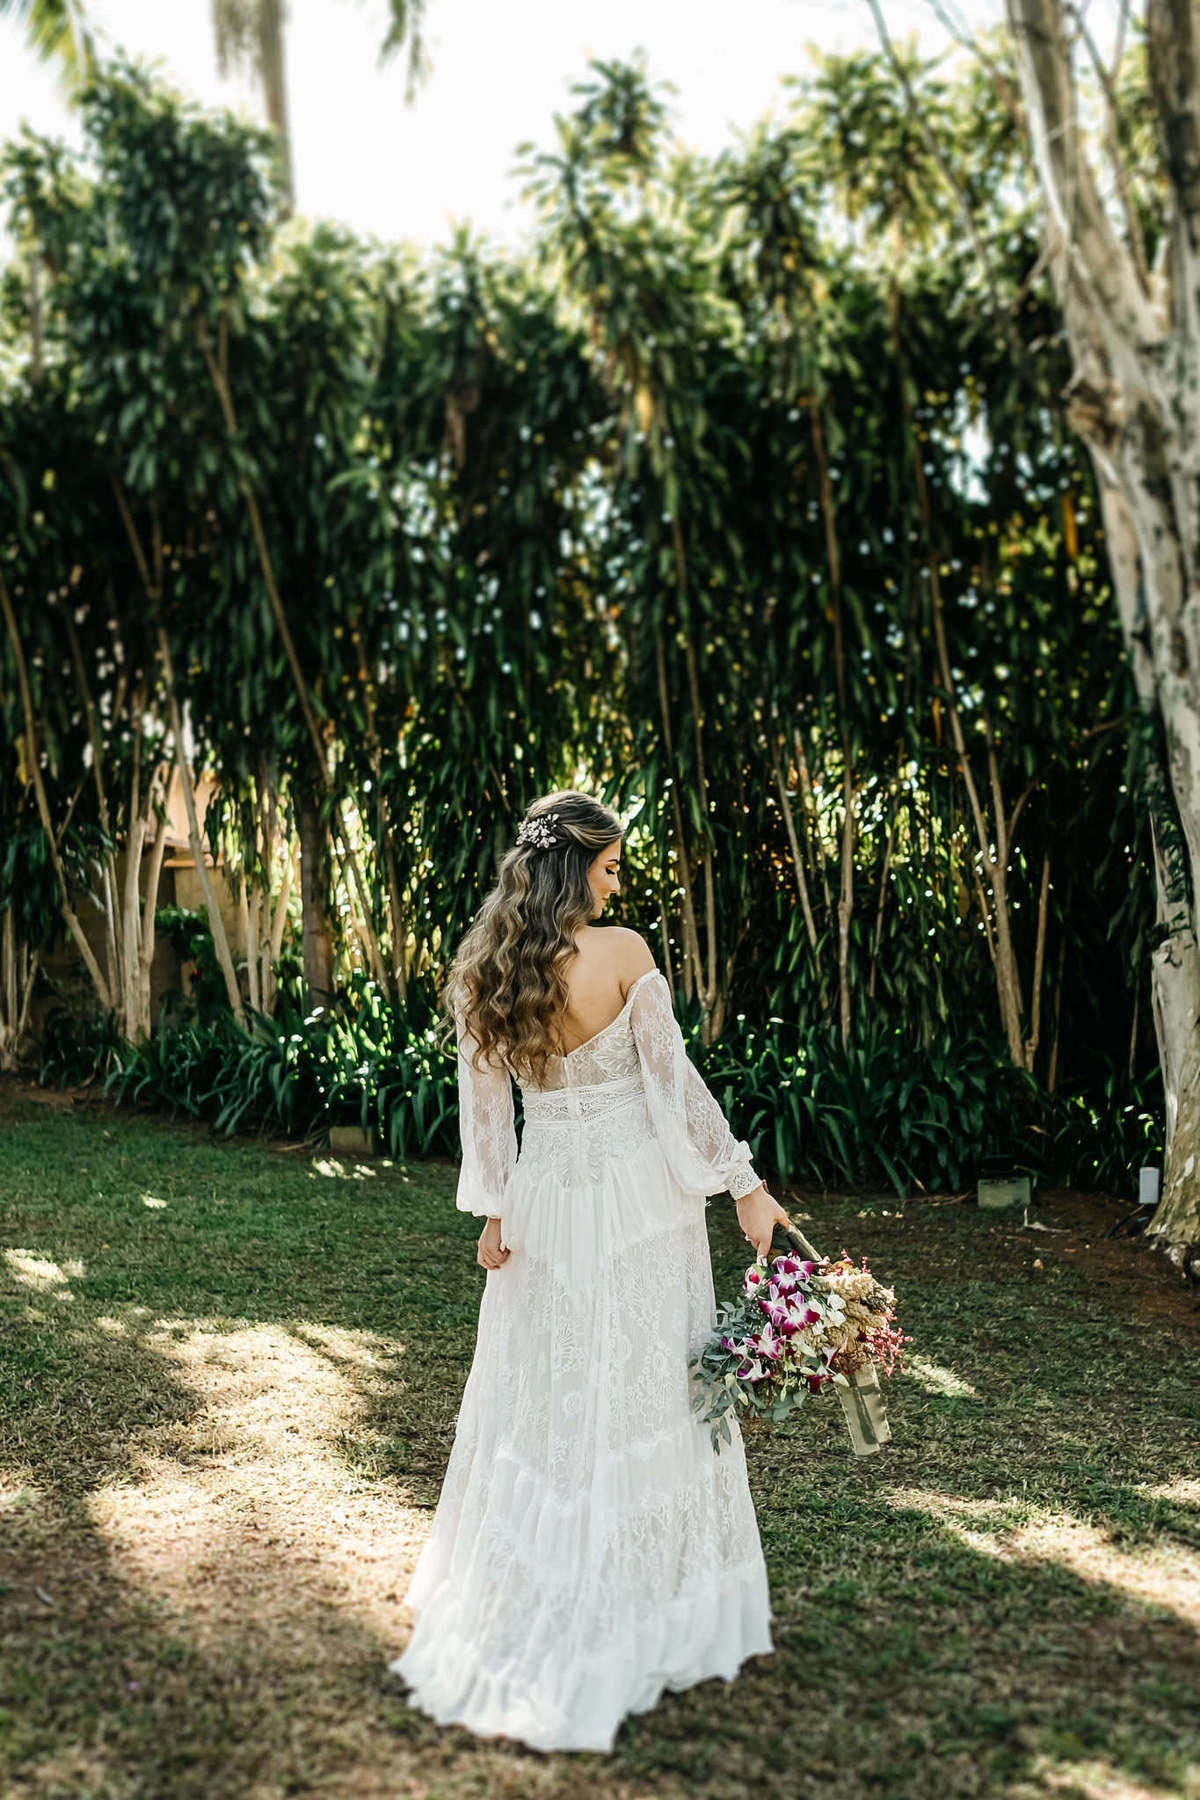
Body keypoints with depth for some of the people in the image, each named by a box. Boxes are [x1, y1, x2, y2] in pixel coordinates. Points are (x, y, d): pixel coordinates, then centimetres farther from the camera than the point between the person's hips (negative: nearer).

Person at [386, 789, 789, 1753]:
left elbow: (484, 1102, 4)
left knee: (537, 1400, 17)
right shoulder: (623, 952, -15)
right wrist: (744, 1186, -5)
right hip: (638, 1195, -4)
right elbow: (675, 1083, -13)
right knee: (646, 1396, 8)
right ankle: (656, 1610, 23)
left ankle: (503, 1620, 31)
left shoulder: (481, 973, -2)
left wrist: (494, 1211, 12)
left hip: (545, 1198, 5)